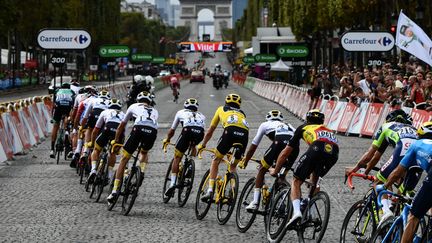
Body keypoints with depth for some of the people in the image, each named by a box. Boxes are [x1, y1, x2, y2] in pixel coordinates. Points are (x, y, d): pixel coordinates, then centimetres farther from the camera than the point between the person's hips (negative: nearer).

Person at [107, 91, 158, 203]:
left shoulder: (134, 106, 33)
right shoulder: (154, 111, 37)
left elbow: (122, 125, 39)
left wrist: (116, 141, 51)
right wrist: (144, 143, 56)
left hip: (139, 129, -2)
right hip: (152, 132, 2)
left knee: (124, 159, 6)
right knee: (144, 152, 36)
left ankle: (115, 190, -2)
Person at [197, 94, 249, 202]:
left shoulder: (221, 109, 32)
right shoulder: (242, 113, 38)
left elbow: (210, 131, 37)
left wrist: (203, 144, 50)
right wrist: (241, 154, 49)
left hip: (230, 130, -3)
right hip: (244, 133, 3)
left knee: (216, 161, 12)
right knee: (233, 166, 22)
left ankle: (210, 191, 0)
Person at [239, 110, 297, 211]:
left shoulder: (265, 125, 32)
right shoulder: (288, 126, 41)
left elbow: (253, 147, 34)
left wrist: (244, 162, 46)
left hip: (279, 142, -4)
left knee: (262, 170, 13)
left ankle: (255, 202, 4)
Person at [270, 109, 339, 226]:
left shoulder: (303, 128, 32)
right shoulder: (328, 130, 43)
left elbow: (285, 153, 35)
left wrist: (275, 171, 48)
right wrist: (313, 183, 61)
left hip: (317, 149, -4)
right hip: (334, 153, 4)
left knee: (296, 181, 8)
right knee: (317, 172, 33)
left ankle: (296, 211, -16)